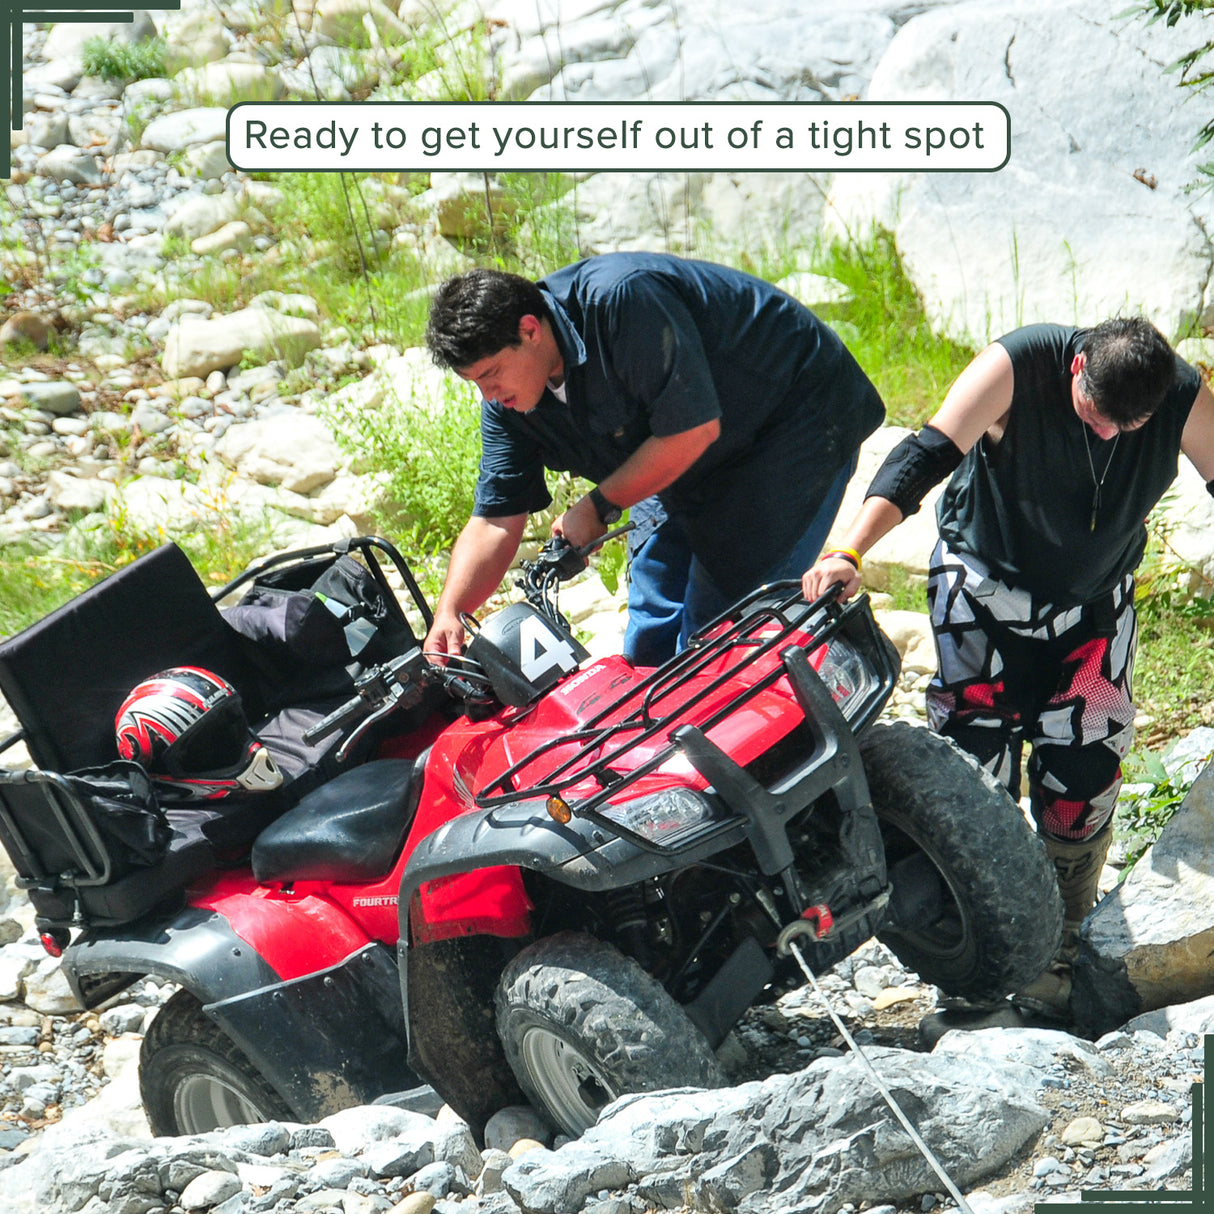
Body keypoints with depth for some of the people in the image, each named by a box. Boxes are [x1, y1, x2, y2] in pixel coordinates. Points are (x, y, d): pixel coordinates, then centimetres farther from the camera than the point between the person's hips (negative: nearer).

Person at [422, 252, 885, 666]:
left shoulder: (620, 301, -33)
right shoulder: (506, 400, -7)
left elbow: (695, 427, -31)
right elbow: (495, 522, -6)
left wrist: (599, 506, -21)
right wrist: (449, 611, -23)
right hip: (699, 471, 8)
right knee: (648, 646, 7)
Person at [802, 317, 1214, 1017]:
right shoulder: (1017, 367, -27)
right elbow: (924, 458, -32)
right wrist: (851, 551, -45)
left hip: (1096, 605, 2)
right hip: (986, 587, -2)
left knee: (1084, 773, -6)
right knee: (977, 766, -10)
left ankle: (1057, 946, 13)